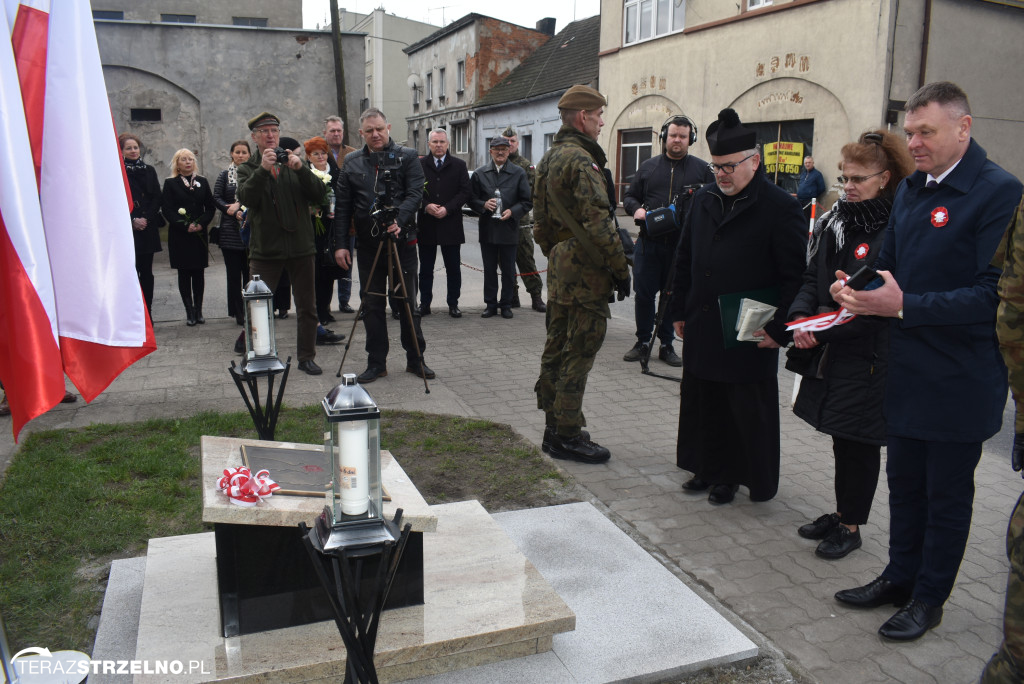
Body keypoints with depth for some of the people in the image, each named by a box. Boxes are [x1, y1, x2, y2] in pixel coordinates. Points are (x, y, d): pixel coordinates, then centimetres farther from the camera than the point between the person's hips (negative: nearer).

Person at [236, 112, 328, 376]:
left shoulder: (296, 164, 11)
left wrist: (301, 169, -16)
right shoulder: (248, 169, 7)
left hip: (300, 246, 2)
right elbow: (245, 197, -14)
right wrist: (263, 169, -25)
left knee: (307, 306, 7)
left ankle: (307, 357, 19)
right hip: (266, 248, -2)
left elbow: (320, 194, -3)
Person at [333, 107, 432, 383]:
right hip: (367, 243, 3)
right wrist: (340, 244, 1)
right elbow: (342, 207, 8)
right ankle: (376, 363, 15)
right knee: (371, 304, 6)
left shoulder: (407, 157, 2)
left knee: (407, 302, 3)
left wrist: (399, 220, -25)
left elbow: (415, 193, -9)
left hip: (402, 241, -3)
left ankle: (415, 359, 15)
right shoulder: (352, 162, 10)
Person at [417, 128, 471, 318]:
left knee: (453, 268, 4)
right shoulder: (419, 165, 6)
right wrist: (426, 206, -13)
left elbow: (465, 192, 0)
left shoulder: (459, 165, 6)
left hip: (451, 224, 0)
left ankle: (453, 304, 13)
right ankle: (425, 303, 16)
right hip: (426, 224, 1)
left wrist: (447, 209, -12)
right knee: (426, 268, 7)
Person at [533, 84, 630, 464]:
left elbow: (541, 218, 19)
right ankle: (567, 435, 5)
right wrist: (621, 268, -16)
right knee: (579, 353, -3)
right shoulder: (581, 160, -16)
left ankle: (554, 427, 26)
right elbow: (597, 223, -22)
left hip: (559, 268, 10)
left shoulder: (549, 158, 14)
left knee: (556, 347, 15)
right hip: (585, 273, -10)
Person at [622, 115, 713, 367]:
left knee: (673, 295, 6)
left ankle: (666, 345, 18)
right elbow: (629, 196, 15)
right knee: (643, 293, 4)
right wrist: (636, 210, -6)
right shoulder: (648, 167, 12)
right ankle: (643, 342, 18)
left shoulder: (702, 169, 7)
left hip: (683, 245, -1)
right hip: (649, 242, 1)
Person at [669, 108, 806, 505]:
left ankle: (753, 479, 22)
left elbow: (795, 276, -11)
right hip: (702, 330, 6)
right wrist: (680, 310, 12)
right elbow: (684, 259, 16)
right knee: (704, 403, 15)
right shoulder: (704, 200, 9)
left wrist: (780, 328, -14)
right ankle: (711, 469, 31)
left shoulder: (781, 207, -10)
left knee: (748, 411, 6)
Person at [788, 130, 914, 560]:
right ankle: (842, 513, 33)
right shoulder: (835, 221, 7)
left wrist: (824, 329, -22)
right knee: (842, 439, 17)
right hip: (829, 353, 7)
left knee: (858, 442, 5)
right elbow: (813, 276, 9)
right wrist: (801, 315, -9)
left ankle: (850, 525, 22)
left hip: (868, 358, -6)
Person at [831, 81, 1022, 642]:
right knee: (904, 480, 18)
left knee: (947, 492, 9)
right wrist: (857, 289, -4)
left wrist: (903, 306, -27)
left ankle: (930, 597, 25)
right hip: (906, 370, 7)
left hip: (958, 380, -7)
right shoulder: (911, 189, 9)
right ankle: (901, 577, 35)